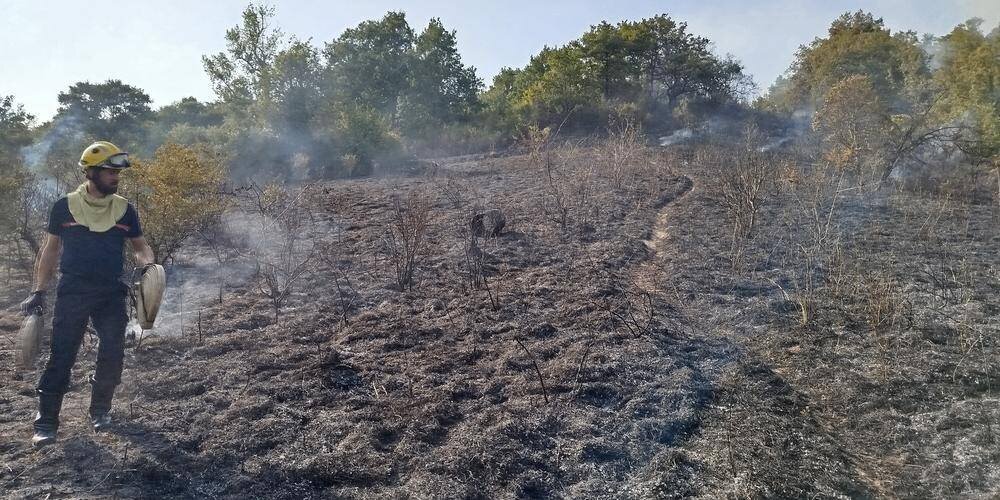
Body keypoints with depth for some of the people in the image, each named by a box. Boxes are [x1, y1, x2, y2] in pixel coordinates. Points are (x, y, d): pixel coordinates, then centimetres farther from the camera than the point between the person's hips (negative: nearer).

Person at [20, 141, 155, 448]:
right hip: (72, 292, -2)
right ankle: (46, 423, 7)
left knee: (113, 353, 0)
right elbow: (51, 249, 8)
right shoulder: (65, 206, 1)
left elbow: (139, 245, 14)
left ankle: (100, 410, 21)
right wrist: (39, 291, 5)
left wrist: (147, 264, -8)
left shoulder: (124, 209, 5)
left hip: (111, 293, 2)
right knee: (61, 356, -2)